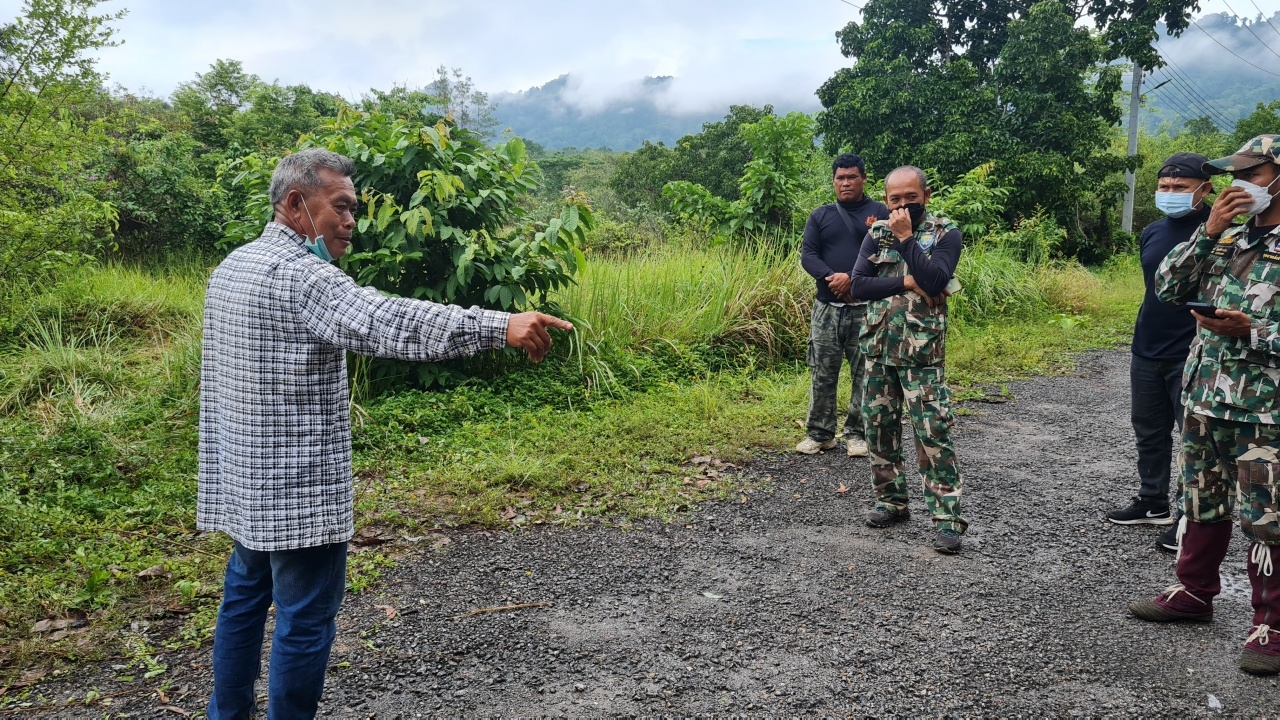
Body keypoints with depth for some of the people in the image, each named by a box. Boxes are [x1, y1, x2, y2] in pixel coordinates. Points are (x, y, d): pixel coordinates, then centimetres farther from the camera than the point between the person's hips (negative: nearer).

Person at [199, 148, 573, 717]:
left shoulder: (232, 268, 11)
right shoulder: (298, 274, -20)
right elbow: (386, 321, -36)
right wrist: (500, 327, -43)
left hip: (247, 479, 10)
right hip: (295, 487, -10)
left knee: (245, 596, 22)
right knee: (306, 616, 1)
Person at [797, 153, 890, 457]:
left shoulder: (880, 213, 4)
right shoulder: (820, 215, 11)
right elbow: (807, 254, 2)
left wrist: (852, 278, -17)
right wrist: (830, 276, -17)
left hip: (866, 308, -2)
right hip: (827, 308, 2)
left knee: (864, 373, 3)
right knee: (822, 373, 4)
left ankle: (856, 434, 13)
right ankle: (820, 434, 13)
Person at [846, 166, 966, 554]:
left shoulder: (945, 233, -2)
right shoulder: (877, 233, 8)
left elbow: (934, 280, -19)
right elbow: (858, 285, -3)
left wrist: (906, 237, -17)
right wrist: (905, 282, -14)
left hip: (922, 354, -5)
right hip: (878, 349, 5)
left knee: (933, 434, -8)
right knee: (879, 427, 11)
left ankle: (947, 517, -3)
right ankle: (892, 500, 25)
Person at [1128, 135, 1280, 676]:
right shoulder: (1229, 240, 9)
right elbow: (1167, 287, 1)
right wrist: (1208, 231, -7)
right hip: (1205, 398, 6)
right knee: (1203, 504, 17)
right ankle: (1194, 593, 32)